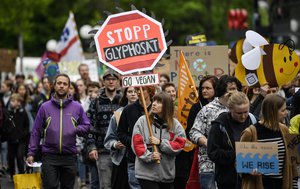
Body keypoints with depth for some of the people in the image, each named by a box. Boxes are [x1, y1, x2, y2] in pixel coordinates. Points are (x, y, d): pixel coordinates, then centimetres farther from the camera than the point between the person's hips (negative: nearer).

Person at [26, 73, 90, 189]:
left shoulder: (77, 107, 8)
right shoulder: (45, 107, 6)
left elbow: (86, 126, 10)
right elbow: (36, 132, 6)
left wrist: (76, 129, -11)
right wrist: (31, 153, 0)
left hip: (70, 157, 1)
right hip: (49, 157, -1)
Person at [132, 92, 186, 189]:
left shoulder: (175, 124, 4)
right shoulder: (143, 121, -1)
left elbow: (180, 144, -3)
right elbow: (137, 143, -6)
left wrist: (160, 143, -13)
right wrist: (149, 156, -21)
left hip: (167, 174, 3)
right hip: (147, 173, -3)